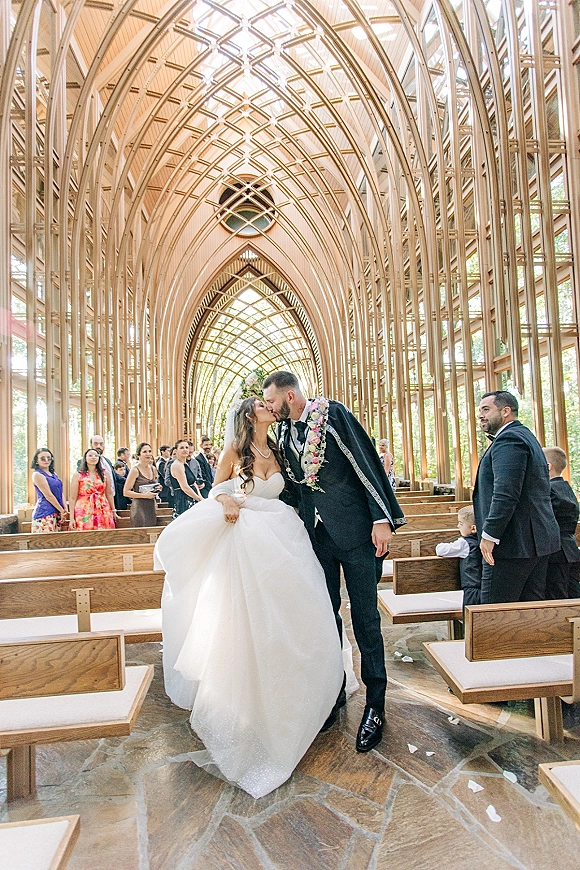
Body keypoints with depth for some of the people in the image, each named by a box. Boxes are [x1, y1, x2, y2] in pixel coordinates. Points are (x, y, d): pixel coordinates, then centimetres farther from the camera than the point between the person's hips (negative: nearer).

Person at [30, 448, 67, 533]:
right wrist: (62, 511, -9)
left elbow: (60, 493, 12)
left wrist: (65, 509, -1)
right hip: (44, 513, -8)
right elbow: (48, 496, -12)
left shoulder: (54, 474, 15)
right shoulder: (37, 474, -8)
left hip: (56, 513, 8)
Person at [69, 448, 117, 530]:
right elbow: (73, 498, 1)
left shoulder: (104, 474, 8)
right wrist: (72, 518, -3)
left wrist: (113, 511, 12)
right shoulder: (78, 475, 2)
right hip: (84, 512, -2)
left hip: (103, 512, 2)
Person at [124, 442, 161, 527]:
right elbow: (126, 492, -11)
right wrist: (145, 495, -18)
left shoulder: (153, 469, 10)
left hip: (151, 507, 6)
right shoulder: (135, 470, -8)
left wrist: (157, 489, 6)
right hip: (139, 507, -6)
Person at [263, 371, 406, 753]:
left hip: (355, 531, -6)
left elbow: (367, 462, -13)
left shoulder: (333, 414, -10)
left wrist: (383, 519, -17)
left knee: (365, 618, 4)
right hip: (316, 534, 6)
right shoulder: (284, 431, 9)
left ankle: (376, 706, 21)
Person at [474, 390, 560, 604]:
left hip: (514, 543, -11)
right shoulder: (525, 436, 19)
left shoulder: (509, 439, -15)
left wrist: (489, 535, -21)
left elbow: (506, 494, -25)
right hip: (538, 540, 11)